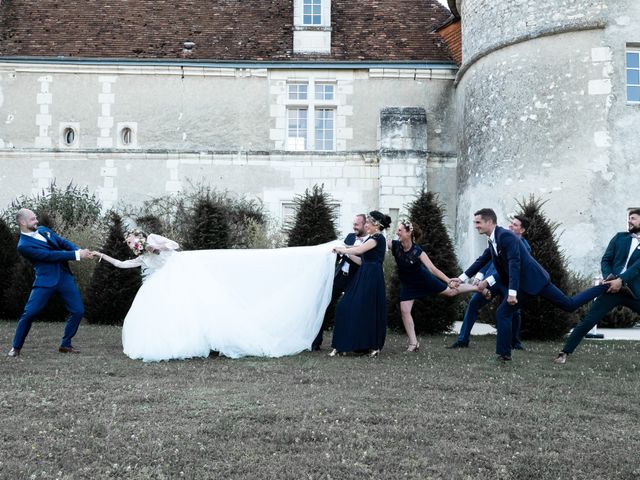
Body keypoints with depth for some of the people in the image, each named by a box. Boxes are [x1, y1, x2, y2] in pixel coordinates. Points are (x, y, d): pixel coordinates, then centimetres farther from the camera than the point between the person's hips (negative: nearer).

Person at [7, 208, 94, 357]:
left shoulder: (43, 230, 10)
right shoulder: (23, 245, -12)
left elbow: (63, 242, 11)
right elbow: (51, 255, -17)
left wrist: (80, 250, -10)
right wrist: (77, 255, -19)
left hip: (65, 276, 6)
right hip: (46, 280, -6)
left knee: (78, 311, 2)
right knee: (29, 313, -9)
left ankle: (65, 345, 16)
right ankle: (16, 347, 10)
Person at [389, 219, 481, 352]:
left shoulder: (417, 251, -29)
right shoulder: (394, 245, -21)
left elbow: (432, 268, -31)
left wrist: (448, 280, -38)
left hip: (423, 279, -3)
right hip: (407, 284, 3)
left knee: (451, 291, 8)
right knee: (404, 310, -5)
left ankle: (478, 288, 31)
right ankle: (413, 343, 5)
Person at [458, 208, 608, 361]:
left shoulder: (505, 235, -19)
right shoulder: (492, 242, 11)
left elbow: (514, 264, -26)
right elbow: (481, 261, 25)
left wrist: (512, 292, -30)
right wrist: (462, 278, 26)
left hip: (533, 279, -8)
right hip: (521, 285, 8)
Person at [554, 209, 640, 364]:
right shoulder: (620, 237, 11)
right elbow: (606, 260, 8)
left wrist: (621, 280, -22)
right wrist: (608, 277, -10)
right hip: (613, 288, 1)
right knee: (588, 320, -6)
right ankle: (565, 352, -1)